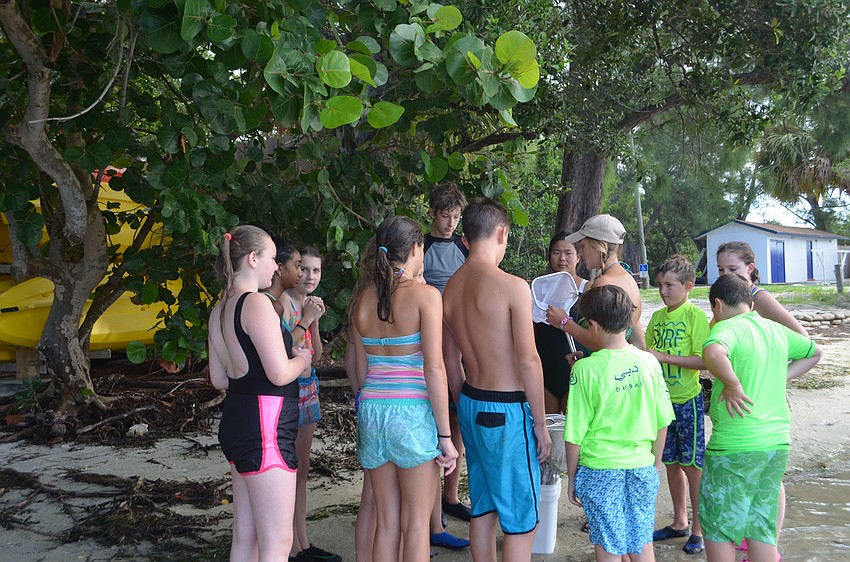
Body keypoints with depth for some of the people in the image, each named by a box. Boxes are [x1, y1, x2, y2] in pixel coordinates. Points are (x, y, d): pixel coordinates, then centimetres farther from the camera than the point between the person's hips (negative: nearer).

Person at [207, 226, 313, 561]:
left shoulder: (219, 310, 14)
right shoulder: (257, 303, -15)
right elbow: (279, 374, -21)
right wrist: (301, 359, -1)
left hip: (236, 420, 10)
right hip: (265, 426, -10)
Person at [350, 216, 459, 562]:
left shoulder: (363, 301, 8)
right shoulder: (425, 295, -8)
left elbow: (360, 371, 12)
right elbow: (434, 369, -13)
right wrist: (445, 435, -10)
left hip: (371, 412, 5)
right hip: (413, 413, -5)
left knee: (386, 523, 13)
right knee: (416, 524, 4)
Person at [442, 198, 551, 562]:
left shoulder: (450, 288, 5)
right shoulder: (512, 286, -16)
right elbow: (528, 361, -17)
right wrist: (540, 424, -9)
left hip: (471, 405, 7)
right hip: (507, 410, -7)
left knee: (482, 508, 18)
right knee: (521, 520, 2)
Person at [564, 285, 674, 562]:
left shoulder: (585, 369, -15)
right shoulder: (648, 362, -5)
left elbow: (575, 434, -10)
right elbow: (662, 422, 3)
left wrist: (572, 478, 3)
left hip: (600, 470, -3)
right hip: (642, 468, 3)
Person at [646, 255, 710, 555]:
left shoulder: (695, 315, -11)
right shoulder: (658, 316, 9)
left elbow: (704, 361, -18)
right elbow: (649, 351, 16)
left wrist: (663, 356, -22)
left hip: (687, 401, -6)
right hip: (663, 399, 6)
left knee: (692, 464, 1)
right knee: (671, 462, 15)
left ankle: (699, 528, 12)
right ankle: (679, 522, 28)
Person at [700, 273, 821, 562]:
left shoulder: (726, 327, -13)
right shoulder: (775, 329, 9)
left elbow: (713, 354, -37)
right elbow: (814, 353, 27)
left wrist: (733, 385, -22)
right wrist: (779, 379, 17)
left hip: (735, 446, -7)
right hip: (778, 442, 7)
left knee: (717, 524, 8)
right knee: (761, 525, 15)